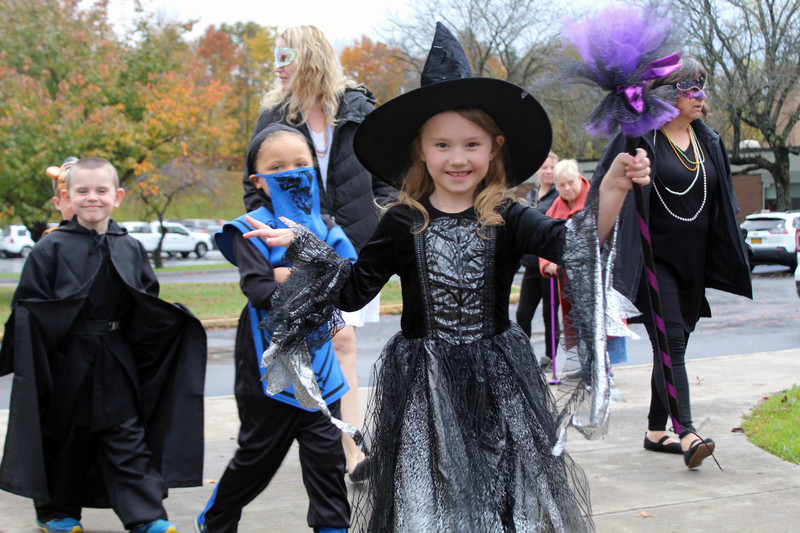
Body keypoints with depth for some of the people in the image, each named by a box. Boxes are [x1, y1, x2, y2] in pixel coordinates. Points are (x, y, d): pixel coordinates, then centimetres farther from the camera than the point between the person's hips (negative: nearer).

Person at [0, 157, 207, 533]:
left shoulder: (130, 249, 7)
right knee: (64, 437, 9)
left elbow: (149, 307, 14)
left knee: (128, 436, 3)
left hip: (116, 361, 3)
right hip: (66, 361, -2)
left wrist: (174, 319, -4)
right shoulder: (51, 249, -4)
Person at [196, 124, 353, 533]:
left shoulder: (325, 226, 7)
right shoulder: (252, 230, -6)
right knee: (257, 457, 11)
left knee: (326, 456, 4)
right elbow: (261, 291, -19)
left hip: (317, 359, 3)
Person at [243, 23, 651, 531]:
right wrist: (301, 245, -1)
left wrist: (612, 189, -37)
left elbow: (568, 240, -22)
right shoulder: (403, 223, -2)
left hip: (497, 382, 0)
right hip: (422, 387, 0)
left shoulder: (506, 218, -5)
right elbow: (354, 290, 5)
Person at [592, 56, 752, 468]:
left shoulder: (709, 141, 11)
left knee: (675, 344, 10)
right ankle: (687, 434, -21)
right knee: (669, 341, -15)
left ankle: (656, 430, 20)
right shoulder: (640, 139, -9)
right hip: (654, 259, -6)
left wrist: (729, 262, 15)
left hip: (693, 263, 6)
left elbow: (722, 205, 18)